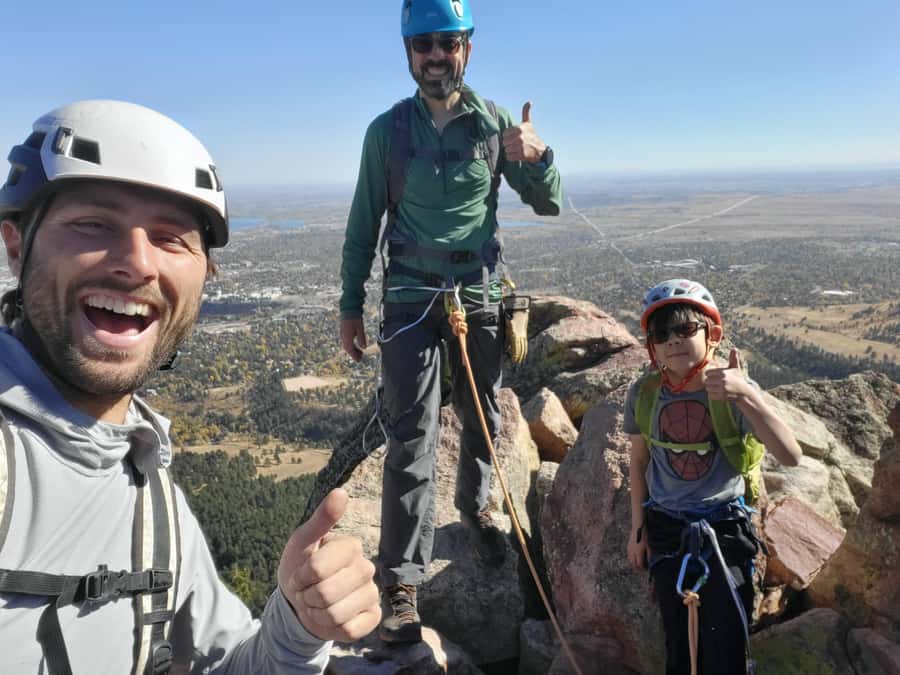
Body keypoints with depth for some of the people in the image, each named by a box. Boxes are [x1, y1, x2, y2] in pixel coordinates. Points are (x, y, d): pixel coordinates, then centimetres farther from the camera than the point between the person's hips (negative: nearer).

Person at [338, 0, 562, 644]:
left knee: (483, 420, 16)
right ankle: (402, 582, 4)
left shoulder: (494, 123, 2)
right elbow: (364, 226, 5)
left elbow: (549, 204, 1)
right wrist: (350, 308, 4)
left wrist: (536, 156, -20)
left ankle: (476, 508, 43)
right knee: (412, 440, -4)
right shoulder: (387, 130, 0)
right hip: (410, 298, -2)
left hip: (479, 293, 2)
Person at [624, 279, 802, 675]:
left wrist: (746, 396, -42)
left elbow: (791, 457, -29)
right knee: (679, 643, 17)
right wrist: (638, 528, 8)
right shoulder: (643, 395, -9)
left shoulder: (735, 391, -17)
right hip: (666, 529, 2)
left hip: (725, 528, -2)